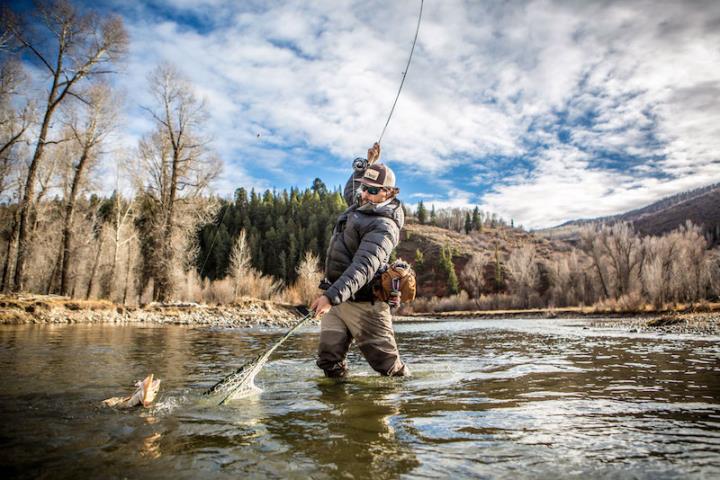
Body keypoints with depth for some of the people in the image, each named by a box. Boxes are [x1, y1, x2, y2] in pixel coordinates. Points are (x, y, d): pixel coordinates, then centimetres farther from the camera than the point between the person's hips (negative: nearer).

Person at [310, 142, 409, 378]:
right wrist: (367, 163, 35)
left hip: (363, 302, -8)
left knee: (388, 366, 1)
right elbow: (349, 190, 39)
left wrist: (332, 296, -42)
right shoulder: (361, 205, 12)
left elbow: (363, 267, -31)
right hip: (336, 296, 8)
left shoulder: (384, 226, -18)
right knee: (329, 362, 4)